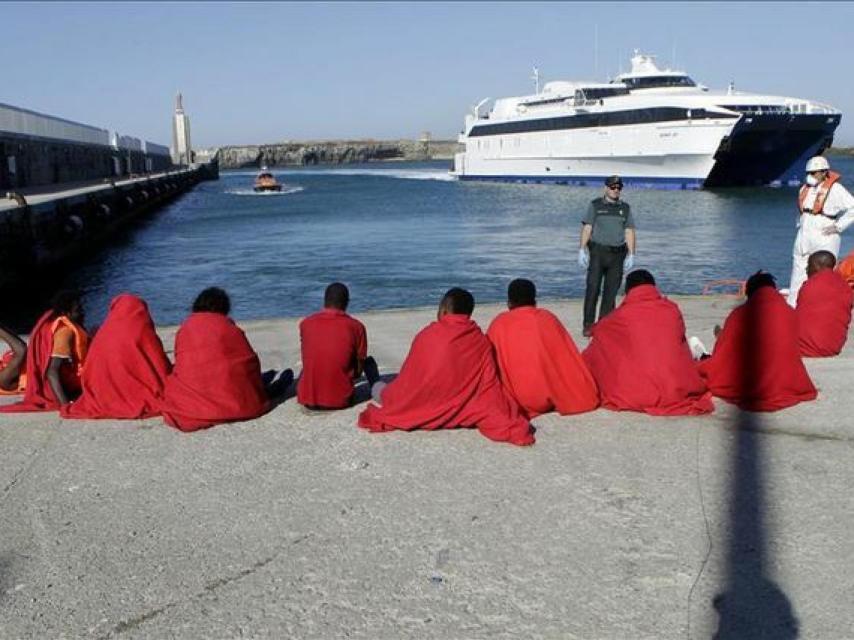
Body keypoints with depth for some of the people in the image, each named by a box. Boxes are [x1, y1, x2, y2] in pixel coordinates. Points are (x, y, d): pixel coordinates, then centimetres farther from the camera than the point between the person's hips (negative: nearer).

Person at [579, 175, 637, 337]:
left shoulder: (625, 208, 13)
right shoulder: (595, 205, 5)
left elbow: (629, 232, 11)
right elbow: (587, 228, 0)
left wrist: (631, 254, 5)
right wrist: (582, 250, -8)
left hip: (617, 253, 3)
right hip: (597, 252, -3)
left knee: (611, 291, 3)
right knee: (593, 288, -7)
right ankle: (588, 325, -3)